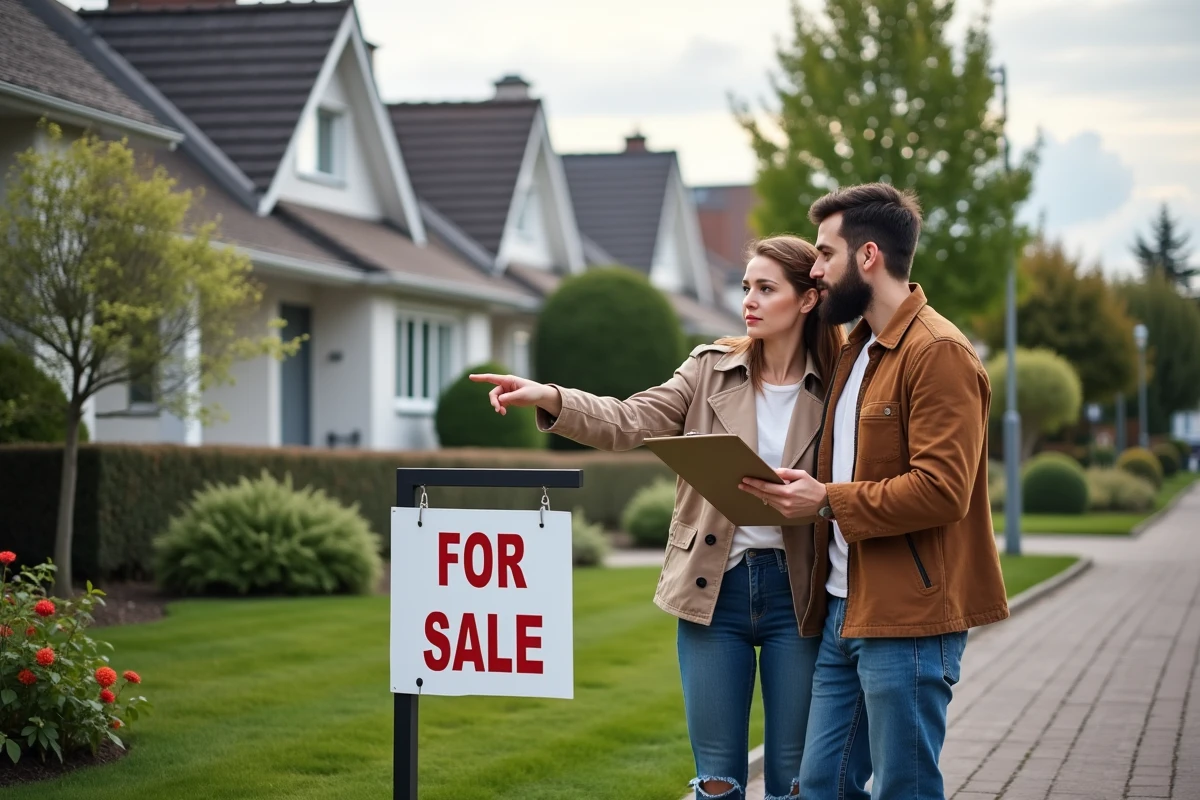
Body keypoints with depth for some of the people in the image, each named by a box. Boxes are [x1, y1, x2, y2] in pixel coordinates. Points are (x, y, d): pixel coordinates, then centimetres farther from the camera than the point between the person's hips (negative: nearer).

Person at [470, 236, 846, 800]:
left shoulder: (832, 392, -1)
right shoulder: (712, 370, 4)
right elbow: (628, 422, -8)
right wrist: (549, 398, -23)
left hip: (794, 591, -1)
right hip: (714, 588, 1)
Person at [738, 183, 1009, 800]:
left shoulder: (938, 353, -13)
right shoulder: (855, 351, 18)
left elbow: (942, 489, -21)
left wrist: (828, 500, -16)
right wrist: (797, 491, 9)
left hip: (908, 618, -9)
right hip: (845, 610, 9)